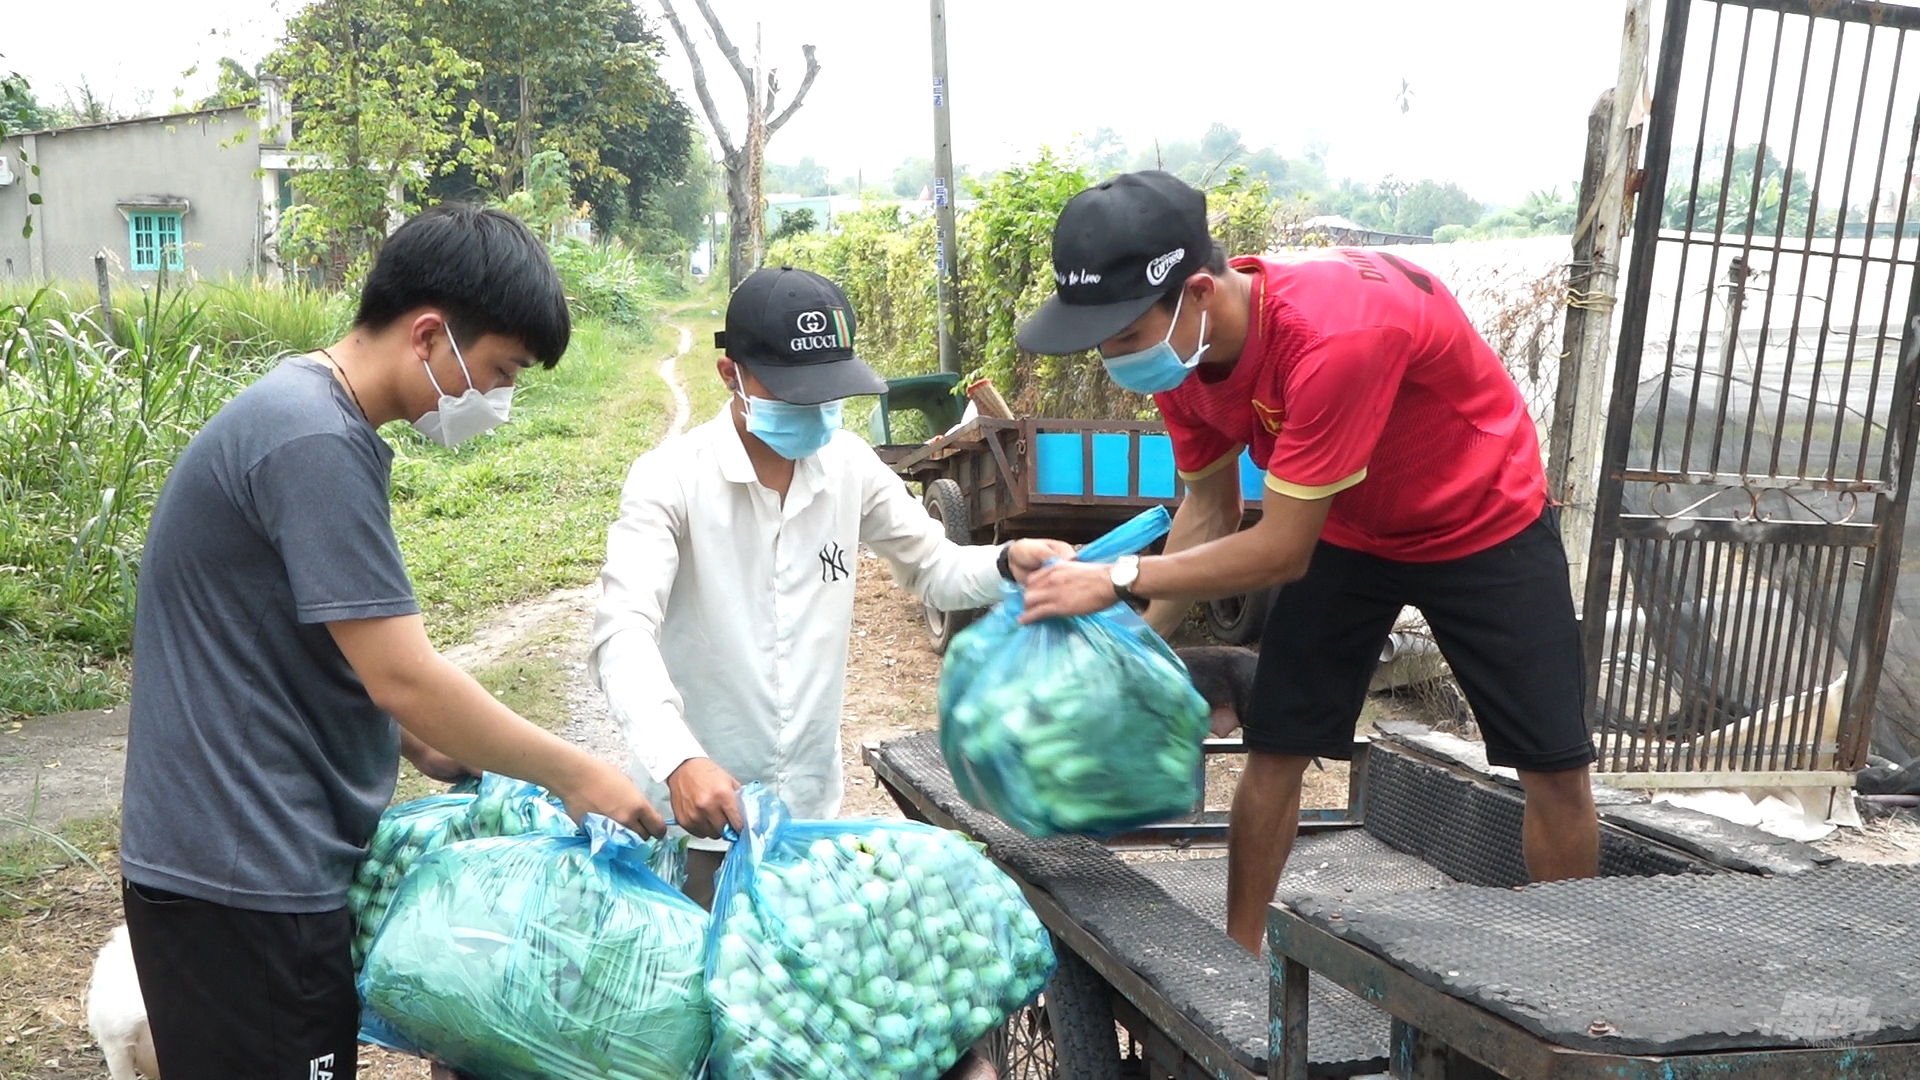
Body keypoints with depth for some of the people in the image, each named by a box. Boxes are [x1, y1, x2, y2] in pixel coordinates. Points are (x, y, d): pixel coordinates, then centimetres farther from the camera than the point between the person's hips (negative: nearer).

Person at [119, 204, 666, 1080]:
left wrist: (421, 743, 7)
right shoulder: (315, 443, -23)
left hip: (270, 854, 10)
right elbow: (403, 677, -24)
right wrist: (576, 776, -14)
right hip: (245, 877, -9)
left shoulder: (312, 416, 9)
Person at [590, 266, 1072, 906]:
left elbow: (934, 569, 10)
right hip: (696, 810, -4)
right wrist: (679, 760, -42)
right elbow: (625, 632, -25)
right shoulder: (670, 478, -14)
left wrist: (1008, 564, -13)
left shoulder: (849, 465, -1)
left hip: (814, 807, 4)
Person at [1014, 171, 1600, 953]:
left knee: (1554, 765, -2)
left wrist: (1120, 579, -33)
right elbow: (1210, 511, -5)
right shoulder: (1182, 347, -18)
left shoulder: (1338, 333, -41)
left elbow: (1281, 552, -35)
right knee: (1274, 748, 0)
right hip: (1347, 530, 5)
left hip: (1484, 525, -5)